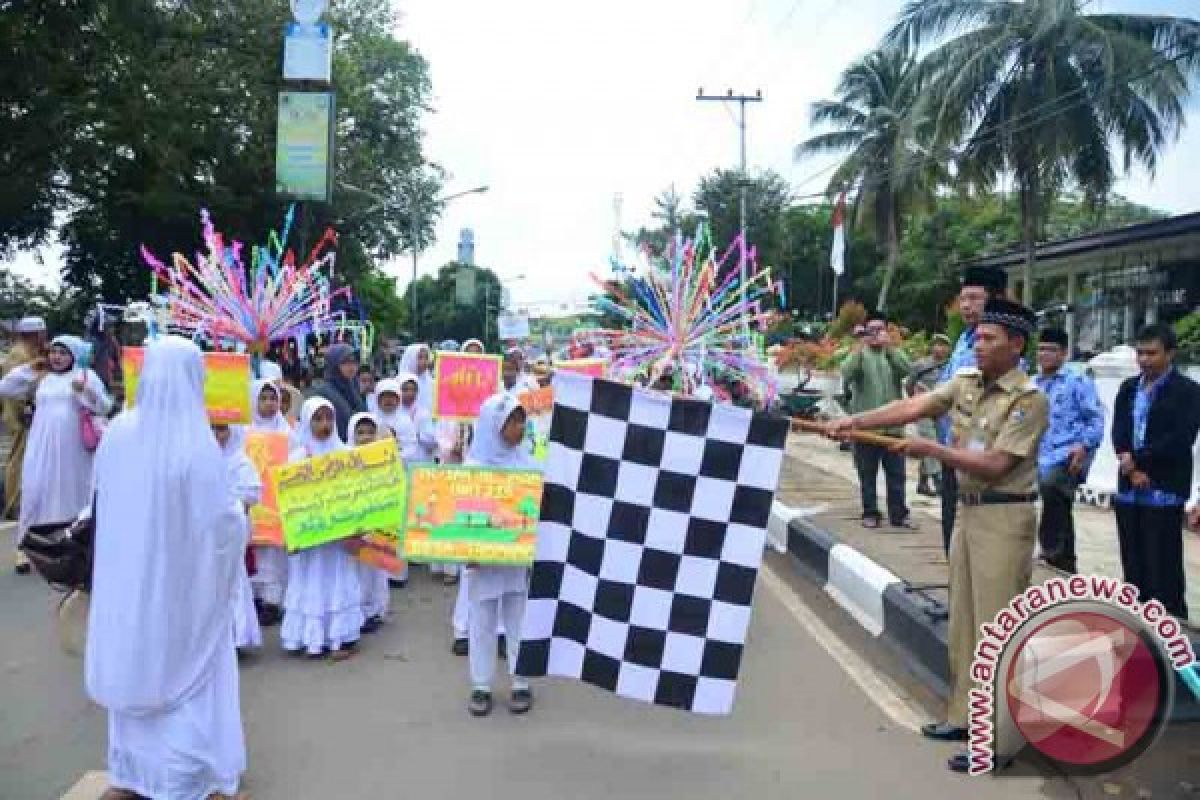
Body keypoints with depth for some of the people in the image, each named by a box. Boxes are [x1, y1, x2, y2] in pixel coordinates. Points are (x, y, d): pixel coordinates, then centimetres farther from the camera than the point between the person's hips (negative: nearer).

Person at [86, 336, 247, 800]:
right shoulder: (196, 444, -24)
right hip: (182, 581, -5)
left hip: (126, 576, 5)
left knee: (136, 664, 21)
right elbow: (220, 521, -20)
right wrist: (239, 518, 1)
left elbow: (102, 497, 7)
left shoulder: (119, 432, -7)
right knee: (184, 673, 10)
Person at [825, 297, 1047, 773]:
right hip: (968, 512, 8)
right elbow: (911, 407, -4)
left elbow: (993, 466, -19)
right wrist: (854, 421, -15)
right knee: (963, 622, 15)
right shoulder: (965, 383, 7)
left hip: (1005, 519, -8)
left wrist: (931, 450, -16)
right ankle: (964, 715, 29)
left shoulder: (1029, 399, -14)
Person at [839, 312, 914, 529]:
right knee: (867, 475, 5)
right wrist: (860, 348, -26)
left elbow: (907, 369, -10)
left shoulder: (893, 353, 9)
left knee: (896, 473, 6)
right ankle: (870, 513, 13)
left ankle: (899, 514, 12)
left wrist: (889, 347, -18)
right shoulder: (859, 353, 3)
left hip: (893, 425, 2)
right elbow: (847, 374, -15)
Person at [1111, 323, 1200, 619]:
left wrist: (1137, 458, -12)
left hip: (1164, 491, -5)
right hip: (1129, 489, 6)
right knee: (1134, 564, 12)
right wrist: (1132, 469, -9)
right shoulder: (1128, 388, 13)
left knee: (1164, 567, -4)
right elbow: (1118, 432, 5)